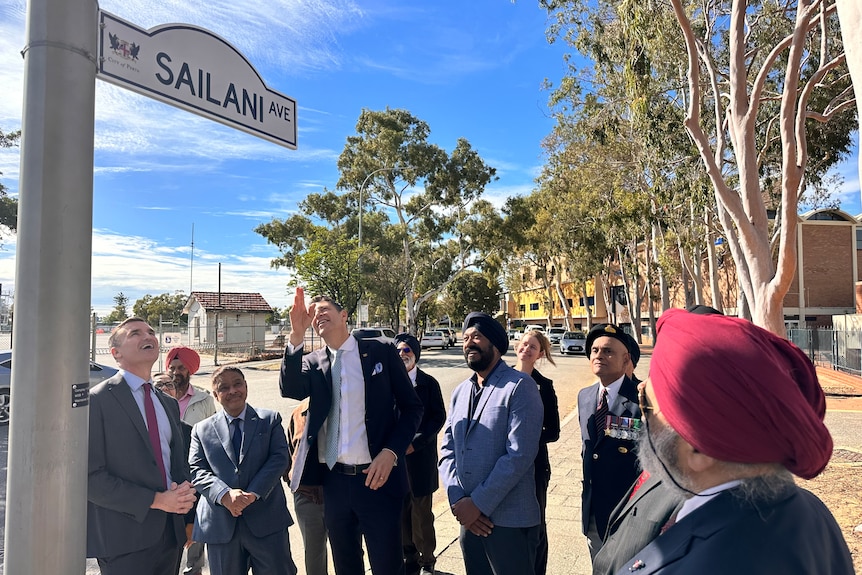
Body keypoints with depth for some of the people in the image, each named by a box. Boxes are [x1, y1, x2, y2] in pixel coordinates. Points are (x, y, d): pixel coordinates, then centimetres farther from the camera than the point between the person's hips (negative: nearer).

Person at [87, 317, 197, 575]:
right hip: (124, 539, -6)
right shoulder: (98, 400, -9)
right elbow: (90, 478, -14)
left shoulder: (169, 403, 11)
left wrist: (184, 493, -3)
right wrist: (156, 500, -17)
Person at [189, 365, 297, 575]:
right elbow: (196, 470, 0)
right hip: (220, 525, 1)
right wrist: (224, 494, -18)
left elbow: (279, 458, -3)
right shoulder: (202, 430, 10)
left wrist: (254, 493, -16)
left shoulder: (270, 420, 7)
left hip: (266, 520, -1)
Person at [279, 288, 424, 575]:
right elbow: (289, 389, -14)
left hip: (377, 478, -3)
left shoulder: (381, 352, -1)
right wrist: (296, 334, -25)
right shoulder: (313, 362, 6)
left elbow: (411, 407, 0)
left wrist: (390, 452, -13)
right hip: (333, 482, 3)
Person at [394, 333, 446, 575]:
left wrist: (415, 443, -12)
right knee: (401, 512, 10)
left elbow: (439, 416, -4)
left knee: (422, 513, 5)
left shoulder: (428, 383, -2)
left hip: (420, 457, -2)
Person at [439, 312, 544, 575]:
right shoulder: (460, 392, 10)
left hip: (509, 521, -6)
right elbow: (447, 450, 7)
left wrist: (478, 503, -17)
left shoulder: (519, 386, -10)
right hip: (468, 517, 6)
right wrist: (458, 500, -8)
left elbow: (520, 454, -18)